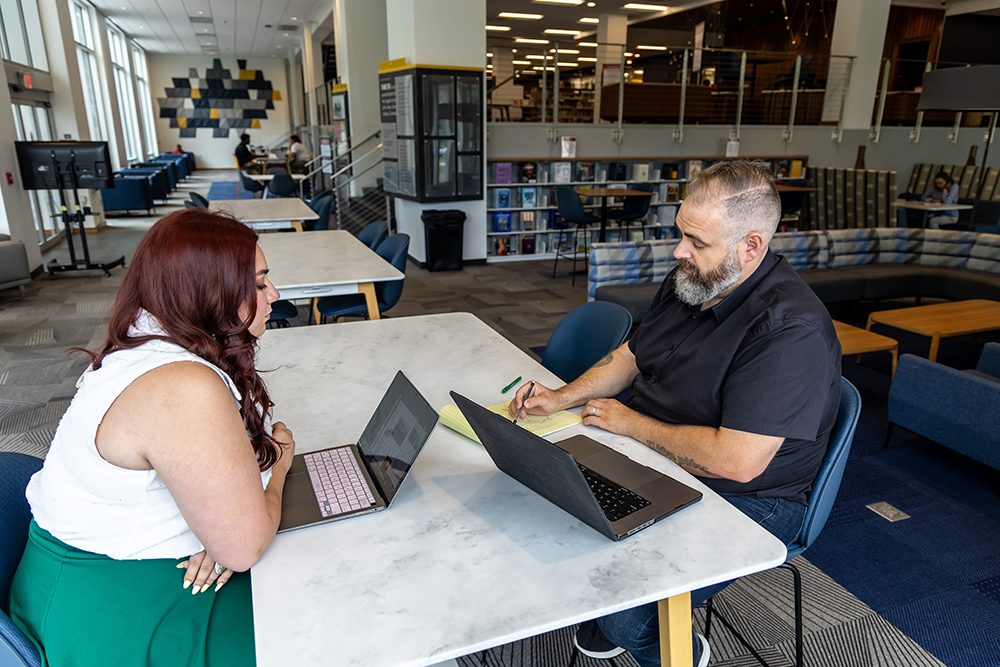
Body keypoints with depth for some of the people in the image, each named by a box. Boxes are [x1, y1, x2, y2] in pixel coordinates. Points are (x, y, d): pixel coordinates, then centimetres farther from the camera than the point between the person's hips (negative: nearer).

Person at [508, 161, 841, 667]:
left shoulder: (791, 331, -27)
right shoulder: (689, 281, 2)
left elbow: (736, 462, -31)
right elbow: (631, 357, 14)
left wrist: (631, 422, -19)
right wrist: (563, 397, -1)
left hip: (742, 501, -8)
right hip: (649, 463, 8)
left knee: (624, 615, -23)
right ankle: (605, 623, 27)